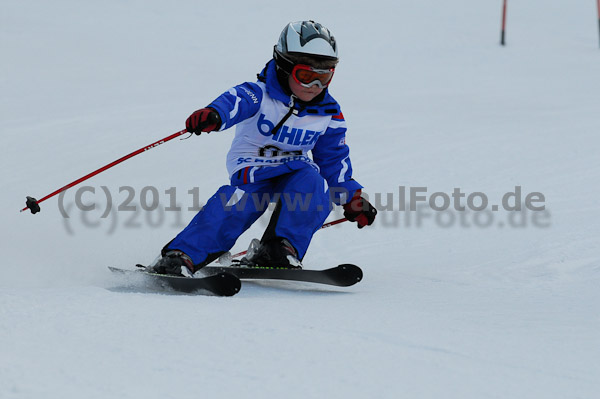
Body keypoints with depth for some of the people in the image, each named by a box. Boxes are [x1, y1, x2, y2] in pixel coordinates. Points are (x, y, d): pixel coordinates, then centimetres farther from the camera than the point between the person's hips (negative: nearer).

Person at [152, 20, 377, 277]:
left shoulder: (328, 115, 5)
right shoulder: (261, 95, -11)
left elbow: (334, 158, 17)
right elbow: (235, 101, -33)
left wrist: (350, 197, 13)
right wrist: (213, 115, -57)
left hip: (294, 170, 5)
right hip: (251, 167, -5)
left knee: (313, 184, -29)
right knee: (241, 201, -32)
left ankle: (281, 248, -26)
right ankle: (181, 256, -34)